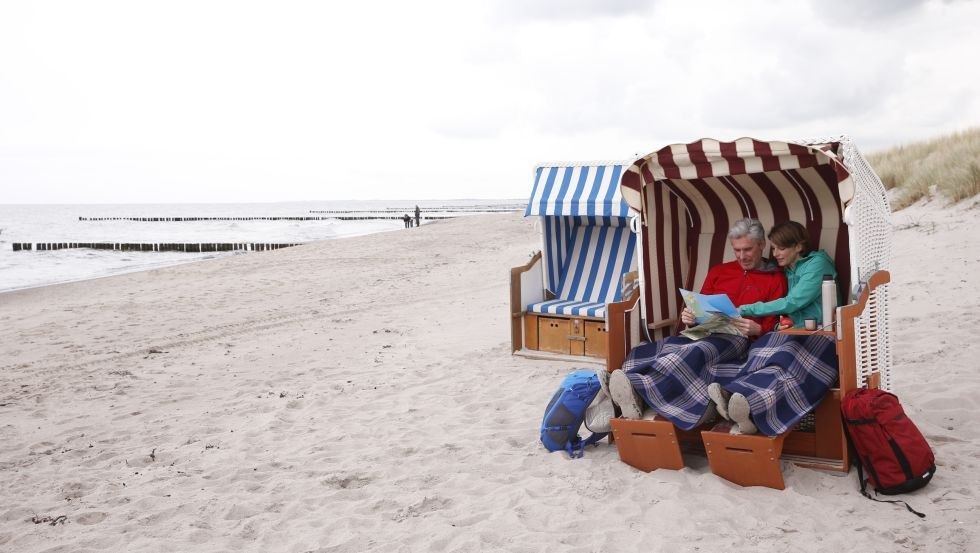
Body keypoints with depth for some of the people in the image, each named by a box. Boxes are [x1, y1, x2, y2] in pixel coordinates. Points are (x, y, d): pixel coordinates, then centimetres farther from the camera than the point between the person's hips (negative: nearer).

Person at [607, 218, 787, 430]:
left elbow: (773, 324, 7)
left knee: (693, 353, -39)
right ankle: (636, 398, -51)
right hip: (704, 331, 5)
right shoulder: (718, 272, 24)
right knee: (658, 349, -28)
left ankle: (635, 385, -58)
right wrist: (688, 316, 1)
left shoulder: (775, 278, 13)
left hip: (737, 337, -5)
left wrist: (757, 329, -15)